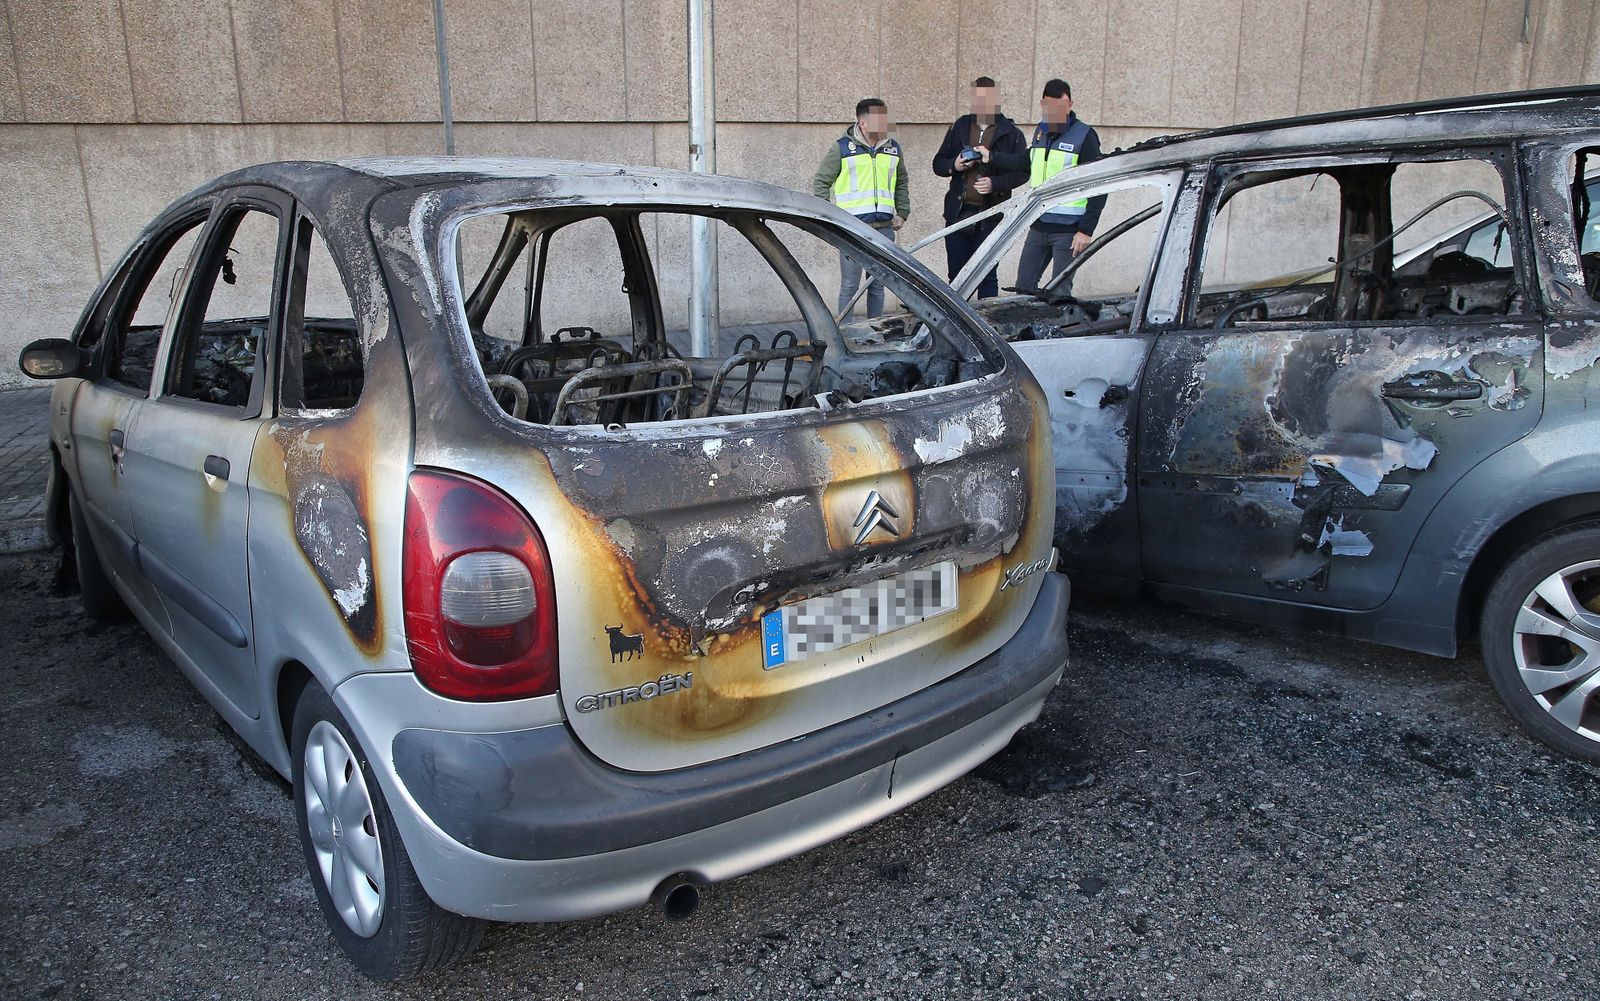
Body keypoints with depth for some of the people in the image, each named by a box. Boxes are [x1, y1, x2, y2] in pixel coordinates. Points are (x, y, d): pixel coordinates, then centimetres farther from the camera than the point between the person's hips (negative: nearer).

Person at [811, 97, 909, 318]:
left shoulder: (893, 148, 13)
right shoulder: (842, 147, 0)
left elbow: (902, 184, 27)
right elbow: (820, 182, 4)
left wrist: (902, 213, 16)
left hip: (884, 228, 4)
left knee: (878, 285, 10)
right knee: (849, 286, -4)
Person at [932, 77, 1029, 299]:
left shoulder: (1011, 133, 2)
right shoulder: (960, 127, 12)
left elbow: (1023, 172, -1)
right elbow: (938, 163, 15)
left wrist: (995, 183, -17)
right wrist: (954, 165, -8)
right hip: (958, 213, 3)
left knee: (987, 276, 0)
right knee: (956, 274, 7)